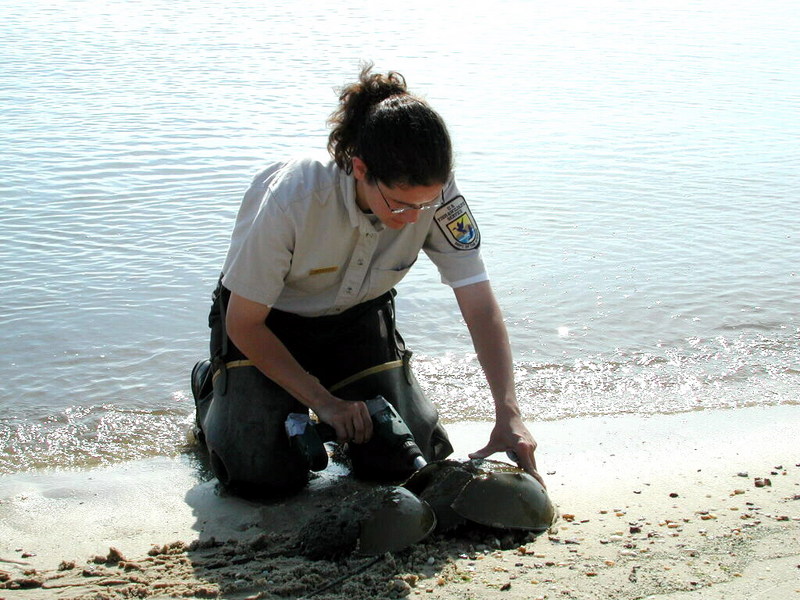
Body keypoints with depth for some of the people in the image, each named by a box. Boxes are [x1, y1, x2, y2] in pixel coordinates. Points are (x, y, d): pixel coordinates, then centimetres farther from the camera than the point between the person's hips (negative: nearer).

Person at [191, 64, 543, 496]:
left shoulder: (435, 195, -27)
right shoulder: (292, 200, -36)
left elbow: (480, 306, -23)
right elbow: (243, 323, -23)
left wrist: (508, 414, -34)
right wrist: (324, 401, -23)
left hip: (356, 317, 3)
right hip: (266, 320, -3)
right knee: (267, 476, -14)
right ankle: (214, 386, 17)